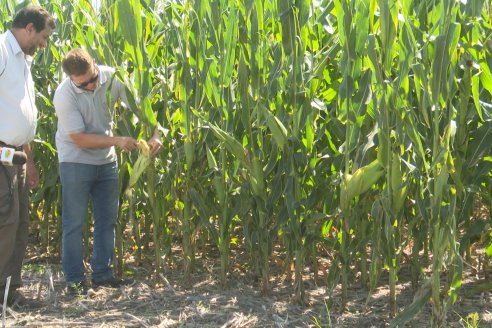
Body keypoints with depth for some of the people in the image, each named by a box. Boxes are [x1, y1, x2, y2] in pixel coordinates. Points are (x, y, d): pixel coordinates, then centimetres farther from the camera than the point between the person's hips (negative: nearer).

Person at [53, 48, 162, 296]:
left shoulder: (112, 77, -14)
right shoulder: (64, 95, -23)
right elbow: (79, 138, -22)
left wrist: (154, 136, -26)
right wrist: (118, 141, -28)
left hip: (106, 160, 5)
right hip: (76, 161, -5)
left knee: (107, 219, 11)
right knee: (74, 223, -1)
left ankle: (102, 273, 23)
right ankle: (74, 278, 9)